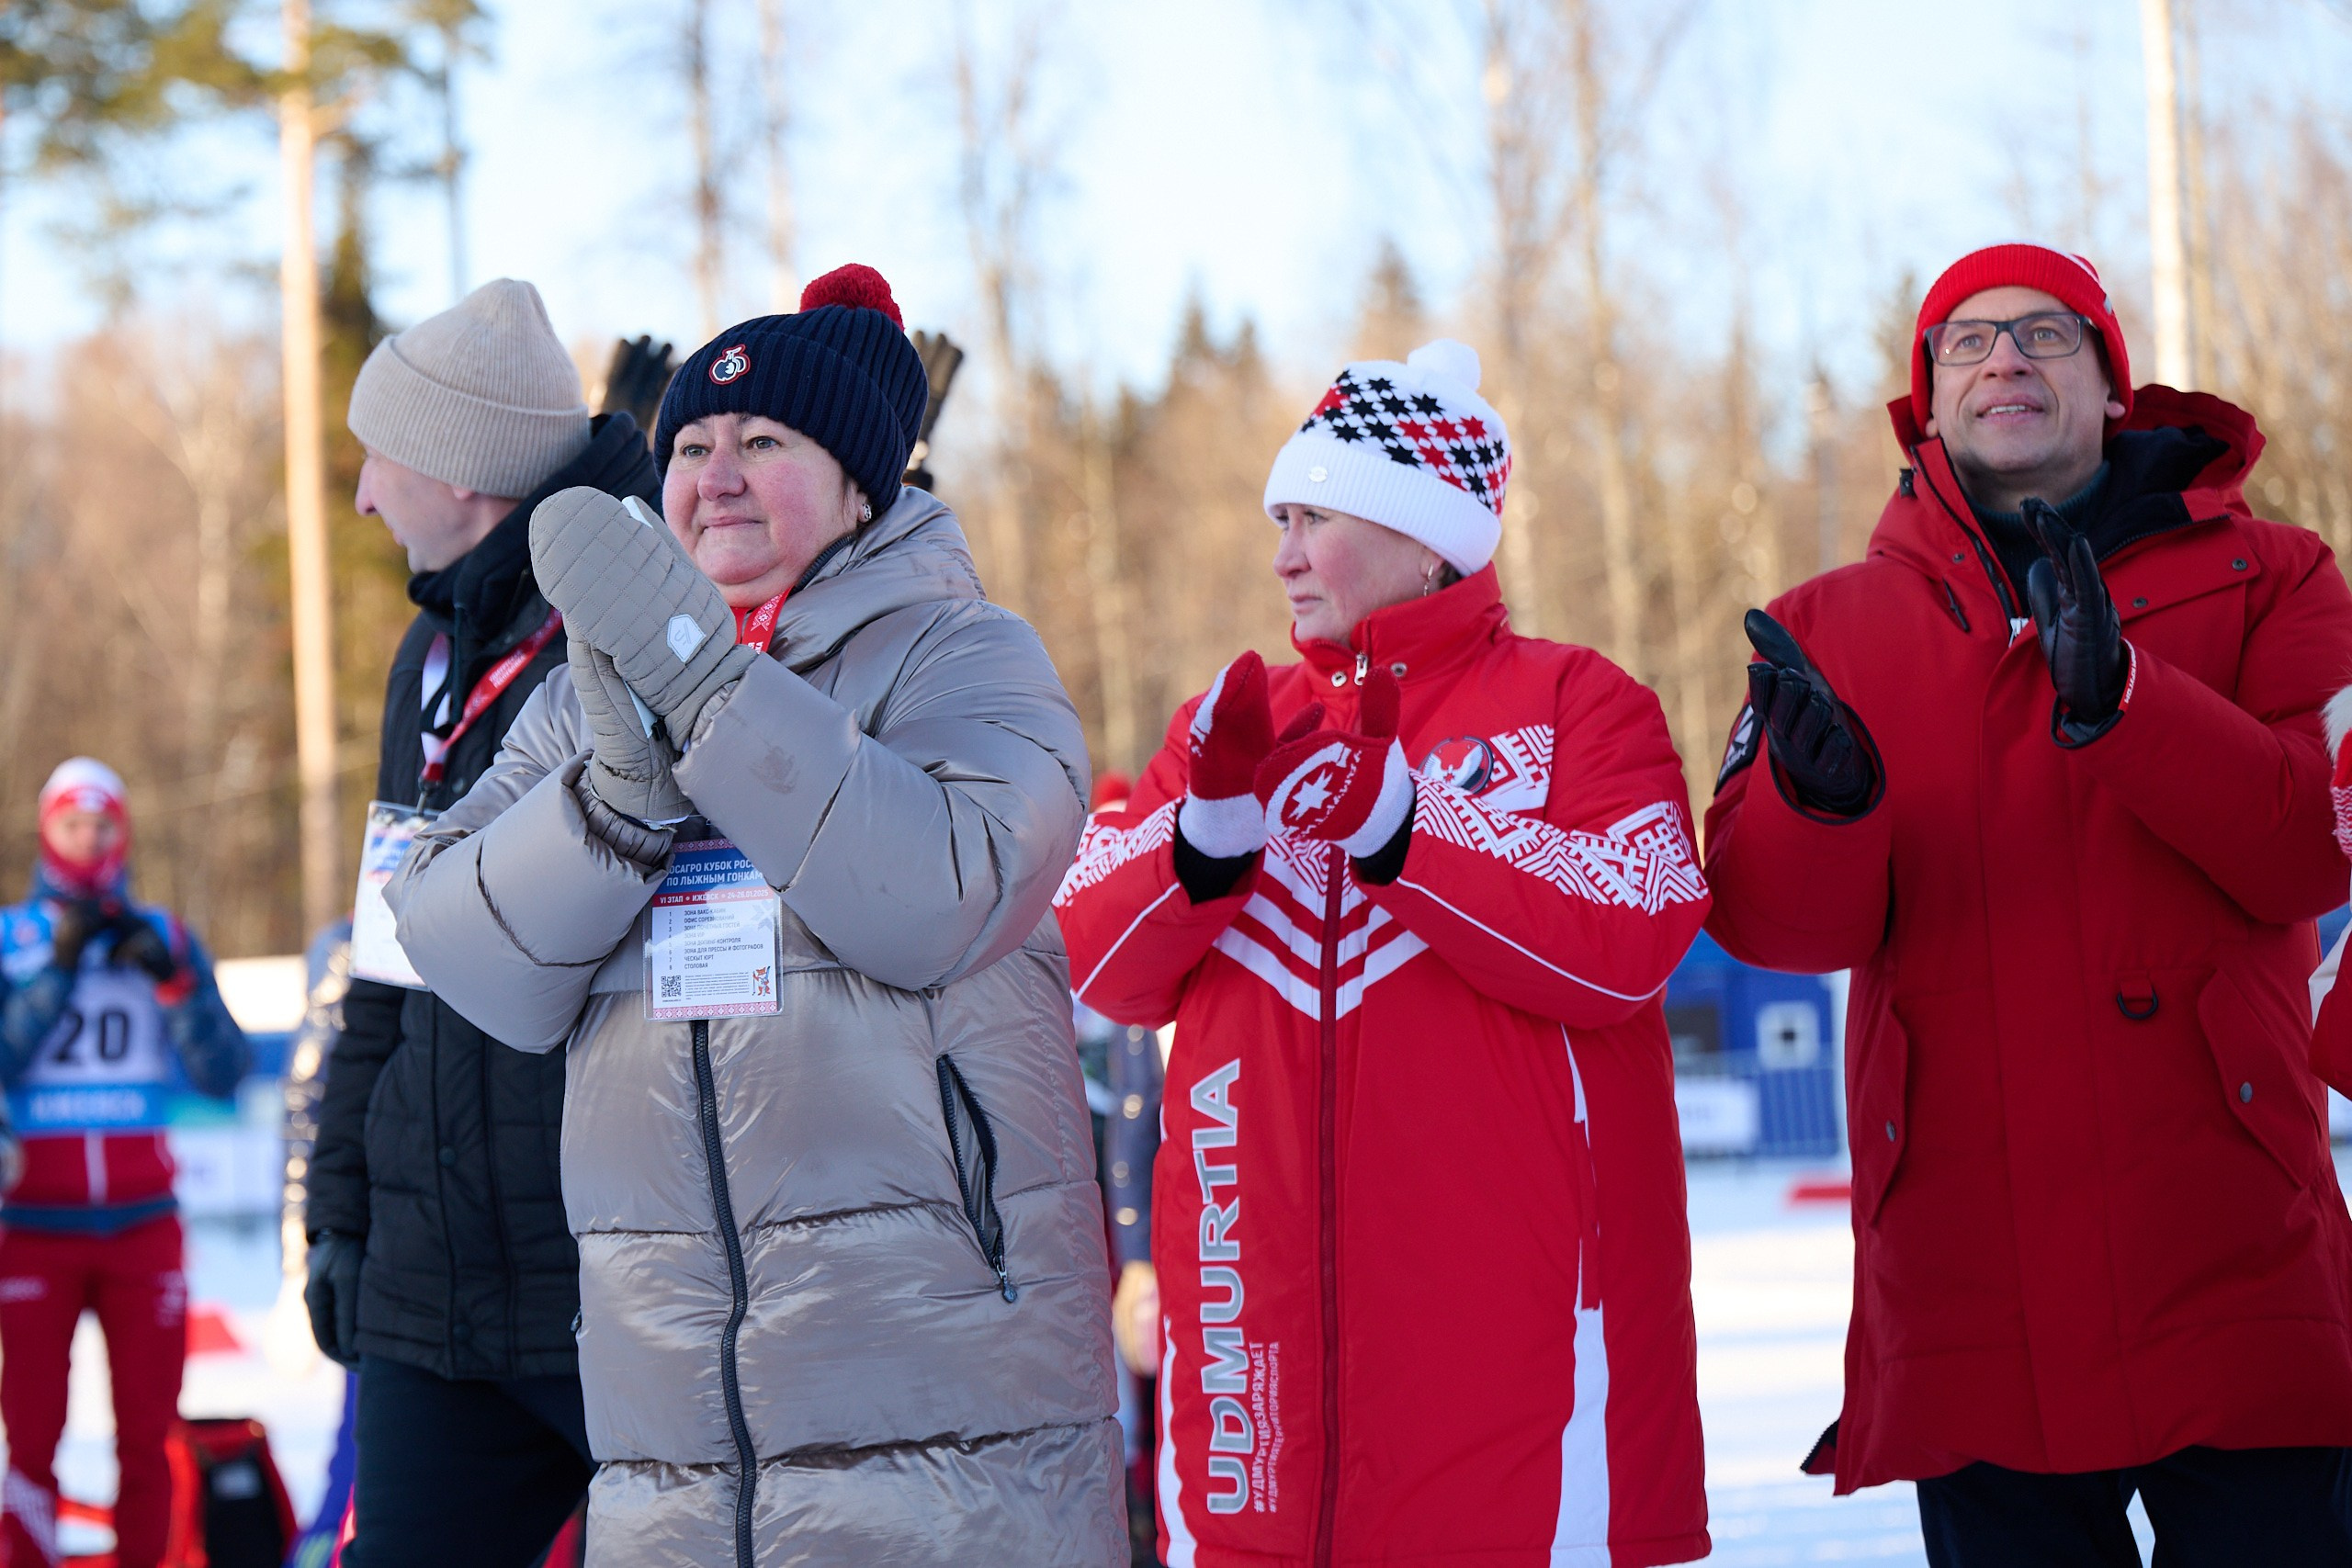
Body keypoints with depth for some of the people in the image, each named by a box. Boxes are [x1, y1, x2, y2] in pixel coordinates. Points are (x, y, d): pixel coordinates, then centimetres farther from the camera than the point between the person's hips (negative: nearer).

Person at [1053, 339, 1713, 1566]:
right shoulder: (1229, 723, 17)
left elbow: (1626, 947, -12)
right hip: (1262, 1313, 4)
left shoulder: (1574, 706, 4)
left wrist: (1402, 830, -21)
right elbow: (1099, 964, 5)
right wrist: (1204, 842, -14)